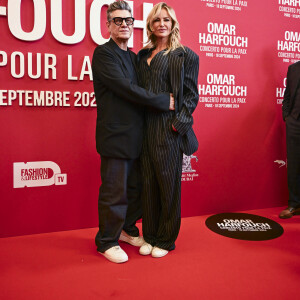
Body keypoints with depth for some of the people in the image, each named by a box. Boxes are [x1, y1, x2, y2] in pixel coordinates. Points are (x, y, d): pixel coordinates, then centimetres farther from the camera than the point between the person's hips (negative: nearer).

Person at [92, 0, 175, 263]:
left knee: (136, 188, 15)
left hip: (136, 136, 8)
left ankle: (127, 229, 36)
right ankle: (107, 241, 21)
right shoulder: (103, 53, -7)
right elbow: (126, 89, -18)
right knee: (114, 192, 2)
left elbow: (137, 91, 15)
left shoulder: (133, 57, 17)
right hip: (115, 136, -7)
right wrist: (164, 101, -16)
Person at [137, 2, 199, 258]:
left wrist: (179, 123, -14)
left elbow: (191, 94, -3)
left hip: (169, 129, -5)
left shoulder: (184, 55, 1)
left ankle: (166, 240, 22)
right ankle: (150, 236, 26)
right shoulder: (143, 55, 15)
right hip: (145, 129, 5)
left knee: (168, 184, 5)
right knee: (148, 184, 10)